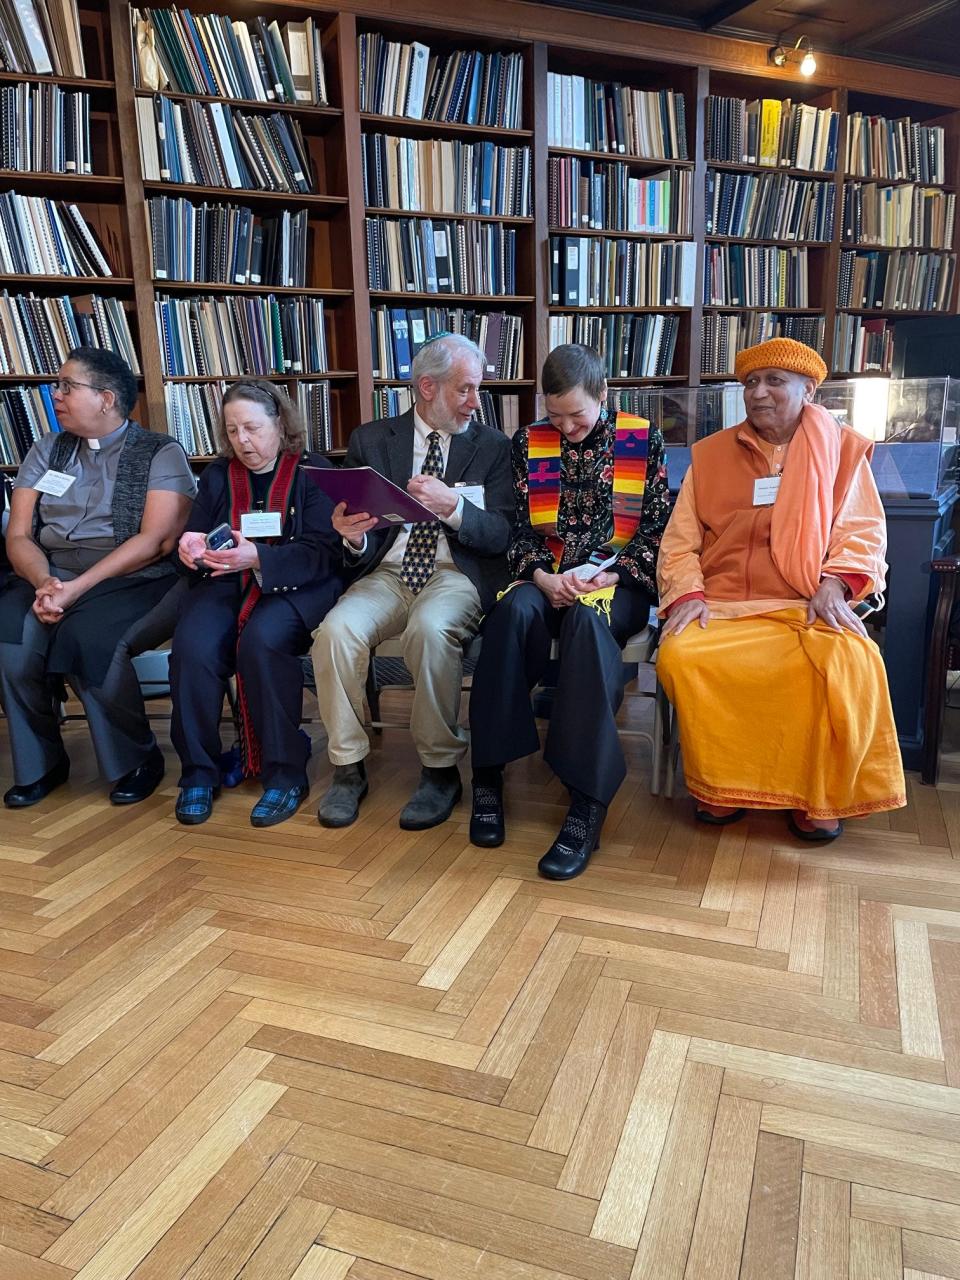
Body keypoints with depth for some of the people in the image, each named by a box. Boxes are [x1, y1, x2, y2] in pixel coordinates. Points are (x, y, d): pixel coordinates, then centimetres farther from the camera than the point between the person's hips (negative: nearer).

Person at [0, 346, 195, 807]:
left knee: (87, 638, -34)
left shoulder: (161, 453, 0)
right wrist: (45, 583, -15)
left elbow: (155, 540, -12)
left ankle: (138, 759, -9)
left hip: (134, 582, -4)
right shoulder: (47, 450, 15)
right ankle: (39, 763, -3)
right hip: (49, 576, 5)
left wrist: (78, 587, -20)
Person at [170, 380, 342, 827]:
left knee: (262, 641, -35)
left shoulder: (313, 472, 6)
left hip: (295, 587, -3)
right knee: (191, 647, -28)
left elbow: (324, 553, -7)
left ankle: (285, 773, -20)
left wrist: (258, 558, -22)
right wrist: (191, 549, -10)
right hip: (224, 585, 4)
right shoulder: (217, 475, 20)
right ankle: (198, 772, -11)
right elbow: (195, 540, 17)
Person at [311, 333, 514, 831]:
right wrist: (352, 535, -18)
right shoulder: (372, 440, 10)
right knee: (336, 630, -27)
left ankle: (440, 769, -15)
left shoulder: (491, 445, 8)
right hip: (386, 572, 2)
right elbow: (360, 529, 8)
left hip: (456, 573, -2)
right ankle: (348, 767, -8)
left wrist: (453, 506, -21)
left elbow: (501, 534, -2)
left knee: (431, 629, -35)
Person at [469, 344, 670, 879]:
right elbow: (519, 530, 7)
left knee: (587, 617, -38)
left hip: (619, 583, -2)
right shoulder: (529, 442, 10)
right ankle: (488, 774, -28)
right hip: (548, 580, 2)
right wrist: (544, 576, -13)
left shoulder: (645, 440, 5)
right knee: (517, 608, -34)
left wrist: (608, 576, -14)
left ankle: (589, 805, -39)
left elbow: (657, 529, 1)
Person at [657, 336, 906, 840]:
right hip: (722, 605, 1)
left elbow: (863, 531, 7)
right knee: (678, 656, -31)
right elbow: (680, 540, 8)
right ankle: (720, 784, -8)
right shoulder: (710, 453, 12)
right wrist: (687, 594, -10)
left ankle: (818, 794, -7)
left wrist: (833, 583, -13)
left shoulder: (843, 449, 11)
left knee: (852, 663, -32)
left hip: (807, 607, 0)